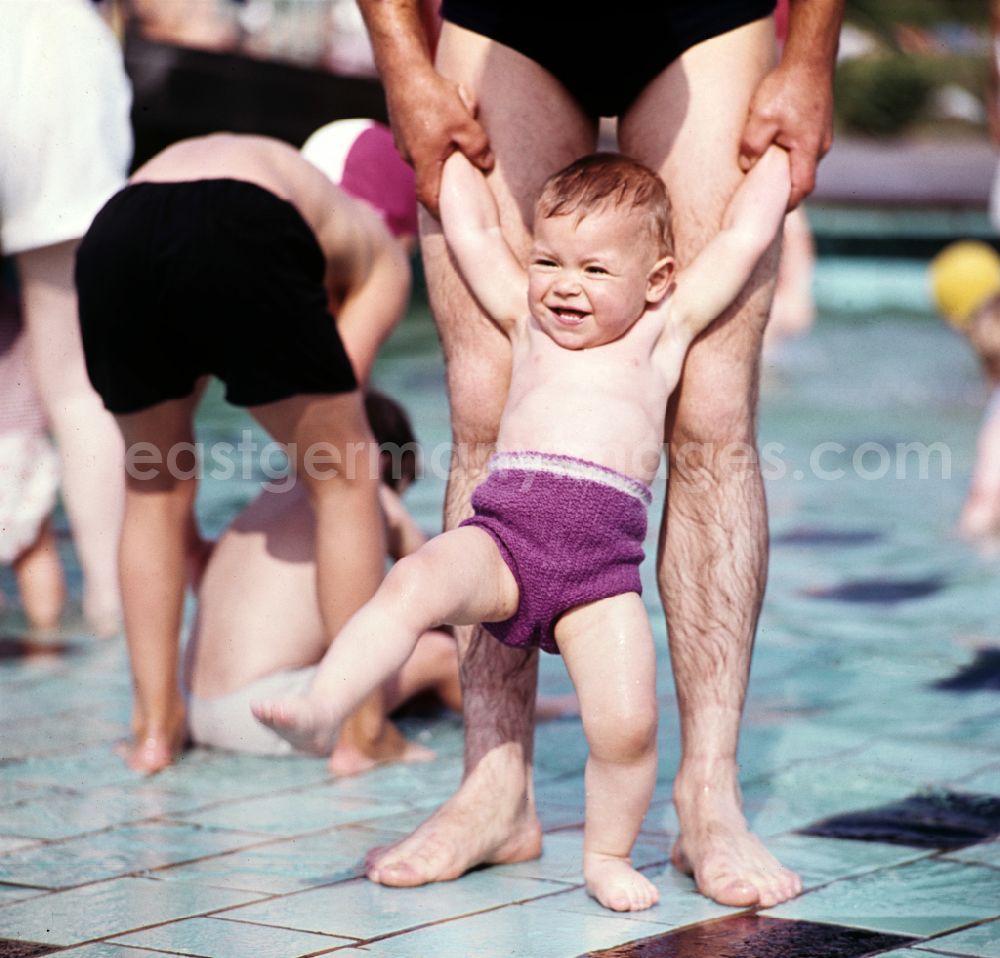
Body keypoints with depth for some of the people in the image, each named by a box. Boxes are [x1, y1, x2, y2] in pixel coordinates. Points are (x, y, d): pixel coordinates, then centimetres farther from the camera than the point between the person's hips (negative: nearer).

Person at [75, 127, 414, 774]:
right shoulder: (381, 255, 35)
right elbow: (338, 380, 20)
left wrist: (189, 546, 52)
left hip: (113, 235, 4)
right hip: (240, 243, -4)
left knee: (153, 489, 27)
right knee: (346, 481, 15)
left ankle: (155, 726, 27)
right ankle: (364, 733, 16)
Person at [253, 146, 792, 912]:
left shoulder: (661, 333, 19)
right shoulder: (528, 322, 24)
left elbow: (745, 236, 22)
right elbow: (472, 232, 28)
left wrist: (776, 150, 31)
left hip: (601, 563, -1)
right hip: (503, 532, 1)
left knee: (628, 721, -14)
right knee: (415, 583, -30)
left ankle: (609, 855, 9)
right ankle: (320, 710, -37)